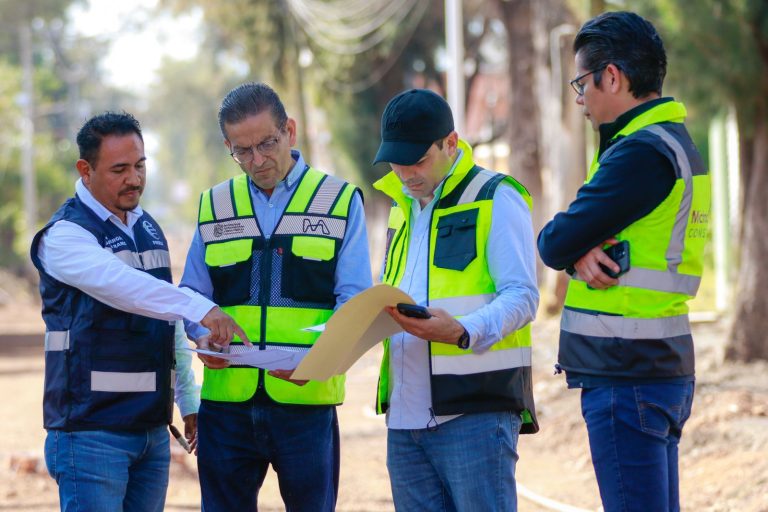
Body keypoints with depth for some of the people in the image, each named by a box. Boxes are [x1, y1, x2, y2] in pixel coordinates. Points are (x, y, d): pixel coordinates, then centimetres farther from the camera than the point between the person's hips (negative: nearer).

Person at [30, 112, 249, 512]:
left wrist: (189, 400, 16)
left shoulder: (149, 230, 16)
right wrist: (200, 308, -40)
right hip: (92, 430, -7)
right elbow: (123, 286, -28)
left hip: (152, 429, 7)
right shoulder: (65, 235, -10)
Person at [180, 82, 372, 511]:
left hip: (307, 401, -2)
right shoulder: (215, 206, 13)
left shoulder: (340, 201, 4)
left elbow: (354, 299, -3)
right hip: (226, 400, 2)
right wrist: (205, 335, -11)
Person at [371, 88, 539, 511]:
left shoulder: (497, 199, -2)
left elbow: (521, 297, -12)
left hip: (476, 412, -7)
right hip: (405, 415, 7)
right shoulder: (402, 208, 22)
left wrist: (462, 332, -28)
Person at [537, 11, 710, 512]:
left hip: (626, 376, -10)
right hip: (665, 366, 10)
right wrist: (582, 252, -7)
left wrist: (576, 246, 5)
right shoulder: (677, 143, 16)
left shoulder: (641, 153, -16)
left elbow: (555, 243, -16)